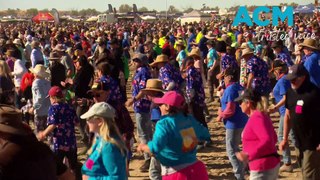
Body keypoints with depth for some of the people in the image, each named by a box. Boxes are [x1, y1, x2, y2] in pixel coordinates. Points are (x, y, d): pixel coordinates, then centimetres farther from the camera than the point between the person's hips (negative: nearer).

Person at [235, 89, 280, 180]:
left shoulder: (256, 118, -18)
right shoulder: (262, 115, 13)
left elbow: (267, 140, -29)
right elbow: (273, 138, 22)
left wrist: (249, 155, -36)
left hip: (263, 168, -10)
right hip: (271, 164, 10)